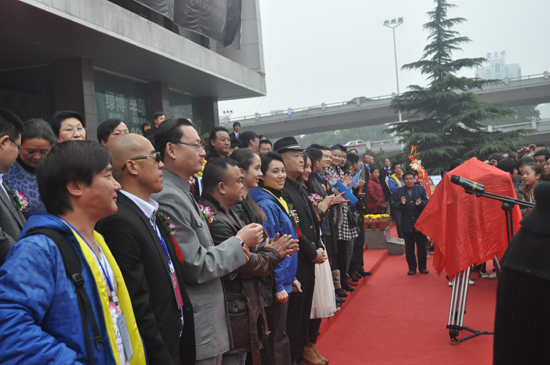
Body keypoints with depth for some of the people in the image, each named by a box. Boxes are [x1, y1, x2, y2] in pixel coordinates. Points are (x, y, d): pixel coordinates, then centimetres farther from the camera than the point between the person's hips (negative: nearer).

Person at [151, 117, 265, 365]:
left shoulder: (181, 191, 9)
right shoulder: (168, 197, -21)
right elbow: (195, 268, -21)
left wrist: (233, 248, 2)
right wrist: (239, 242, -10)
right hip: (197, 326, -9)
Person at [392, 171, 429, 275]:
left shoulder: (421, 189, 6)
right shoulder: (398, 192, 3)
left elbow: (427, 203, -2)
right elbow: (396, 207, -5)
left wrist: (420, 203, -23)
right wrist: (401, 204, -25)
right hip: (407, 223, 0)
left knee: (422, 247, 7)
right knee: (409, 248, 7)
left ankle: (422, 267, 21)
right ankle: (412, 268, 19)